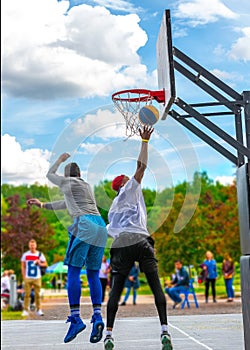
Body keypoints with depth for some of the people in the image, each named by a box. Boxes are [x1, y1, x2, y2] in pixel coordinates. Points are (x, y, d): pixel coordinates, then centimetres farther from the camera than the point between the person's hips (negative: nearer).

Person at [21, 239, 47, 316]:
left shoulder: (40, 254, 5)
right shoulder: (25, 254, 5)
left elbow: (45, 264, 9)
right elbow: (23, 266, 9)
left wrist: (40, 264, -12)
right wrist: (24, 276, 1)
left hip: (37, 278, 0)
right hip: (28, 278, 0)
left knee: (37, 294, 2)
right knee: (27, 294, -4)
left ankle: (38, 310, 9)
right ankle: (25, 310, 0)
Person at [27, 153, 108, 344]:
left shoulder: (67, 182, 11)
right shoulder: (87, 185, 30)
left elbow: (50, 174, 31)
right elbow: (66, 204, 41)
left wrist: (60, 159, 48)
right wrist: (42, 204, 49)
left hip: (84, 224, -6)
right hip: (100, 225, 7)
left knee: (73, 271, -6)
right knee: (93, 274, 5)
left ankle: (76, 318, -14)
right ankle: (97, 316, -9)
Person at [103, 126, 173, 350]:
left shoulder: (113, 208, 29)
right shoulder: (129, 190, 13)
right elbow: (142, 166, 7)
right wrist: (145, 141, 11)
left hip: (120, 245, 5)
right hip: (139, 241, -5)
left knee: (116, 290, 5)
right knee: (156, 287, -4)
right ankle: (165, 331, -13)